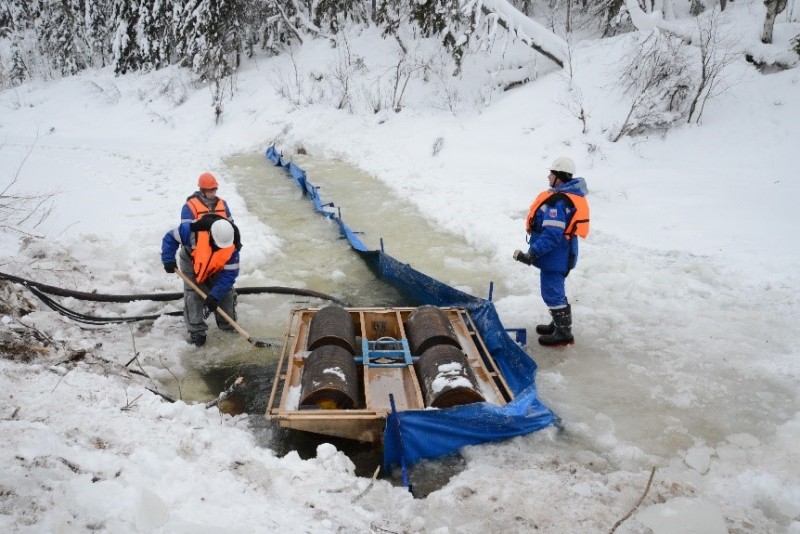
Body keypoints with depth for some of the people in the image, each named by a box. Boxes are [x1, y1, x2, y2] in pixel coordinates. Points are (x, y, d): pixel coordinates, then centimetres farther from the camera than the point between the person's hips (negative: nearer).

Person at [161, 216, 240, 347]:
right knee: (193, 296, -11)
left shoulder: (231, 248, -35)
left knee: (225, 293, 3)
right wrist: (168, 260, -31)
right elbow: (170, 238, -24)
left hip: (217, 267, 2)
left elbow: (229, 274, -30)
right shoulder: (193, 231, -42)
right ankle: (196, 331, 0)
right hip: (191, 262, -2)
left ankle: (227, 324, 27)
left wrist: (214, 296, -35)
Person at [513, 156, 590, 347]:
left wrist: (532, 253, -29)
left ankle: (564, 334, 6)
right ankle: (559, 325, 35)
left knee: (552, 293, -2)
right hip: (560, 253, 11)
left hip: (555, 255, -11)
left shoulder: (557, 202, -24)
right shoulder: (571, 195, 9)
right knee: (555, 291, 22)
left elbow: (552, 235, -30)